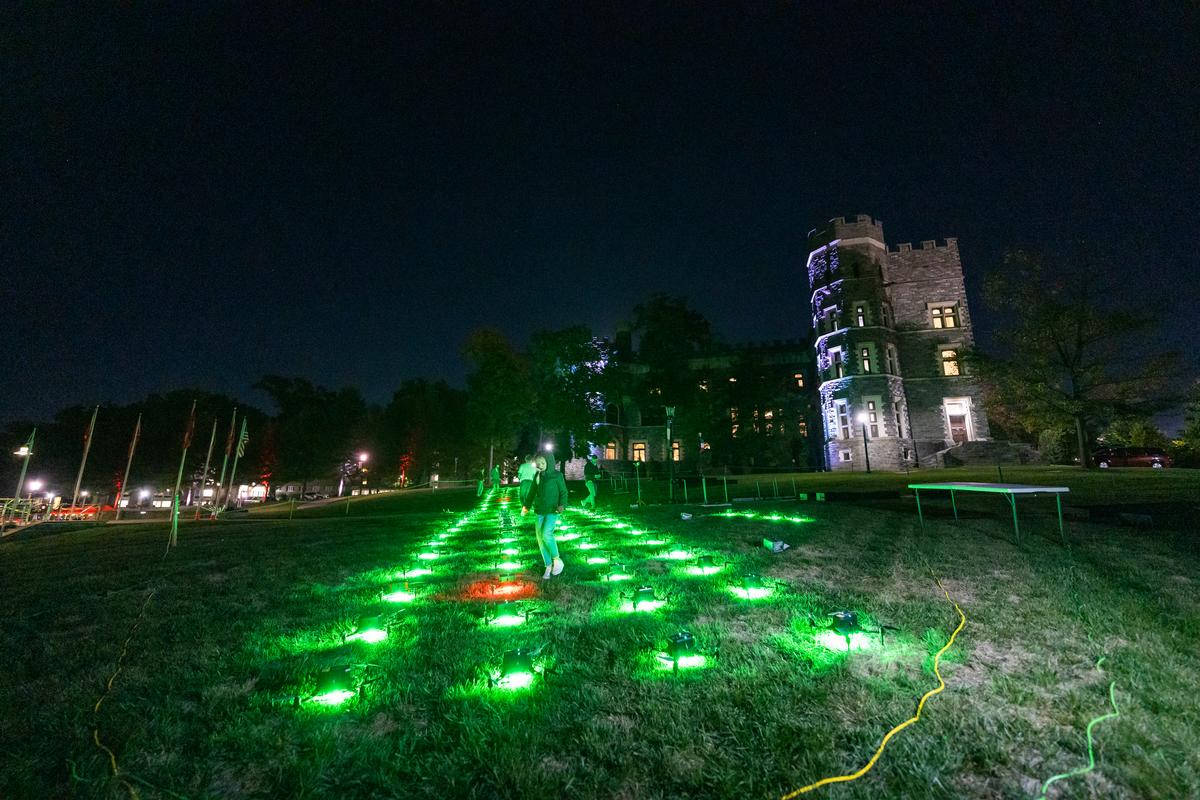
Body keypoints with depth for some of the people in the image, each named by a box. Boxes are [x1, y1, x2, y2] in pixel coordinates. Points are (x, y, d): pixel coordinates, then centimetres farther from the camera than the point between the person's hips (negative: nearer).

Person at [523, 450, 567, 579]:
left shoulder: (557, 475, -6)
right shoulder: (537, 476, 8)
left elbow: (563, 491, -3)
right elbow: (532, 492, 20)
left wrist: (562, 505, -18)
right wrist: (527, 505, 25)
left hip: (552, 511, -5)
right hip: (539, 511, 6)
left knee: (546, 534, -22)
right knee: (540, 539, 4)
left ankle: (556, 559, -1)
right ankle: (548, 566, 17)